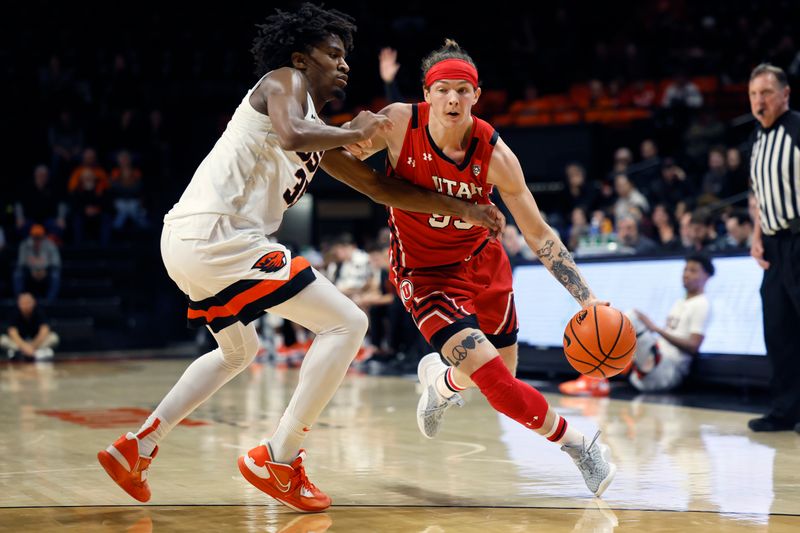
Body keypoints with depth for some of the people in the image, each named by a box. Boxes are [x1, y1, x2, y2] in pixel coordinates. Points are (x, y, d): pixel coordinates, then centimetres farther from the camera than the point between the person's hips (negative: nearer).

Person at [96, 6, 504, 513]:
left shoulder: (319, 131, 25)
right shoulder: (285, 81, 0)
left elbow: (378, 185, 28)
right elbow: (290, 136, -23)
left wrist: (459, 207, 25)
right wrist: (355, 133, -7)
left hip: (183, 242, 10)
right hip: (218, 236, -10)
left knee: (239, 352, 34)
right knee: (347, 323, -6)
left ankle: (137, 446, 28)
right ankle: (278, 460, -4)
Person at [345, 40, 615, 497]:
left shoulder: (494, 154, -20)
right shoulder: (399, 123, -22)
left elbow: (539, 235, -14)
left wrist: (587, 299, -20)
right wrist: (355, 142, -31)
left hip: (482, 261, 3)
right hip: (426, 274, -3)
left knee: (503, 374, 15)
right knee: (497, 382, -18)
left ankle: (441, 379, 50)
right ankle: (576, 443, 4)